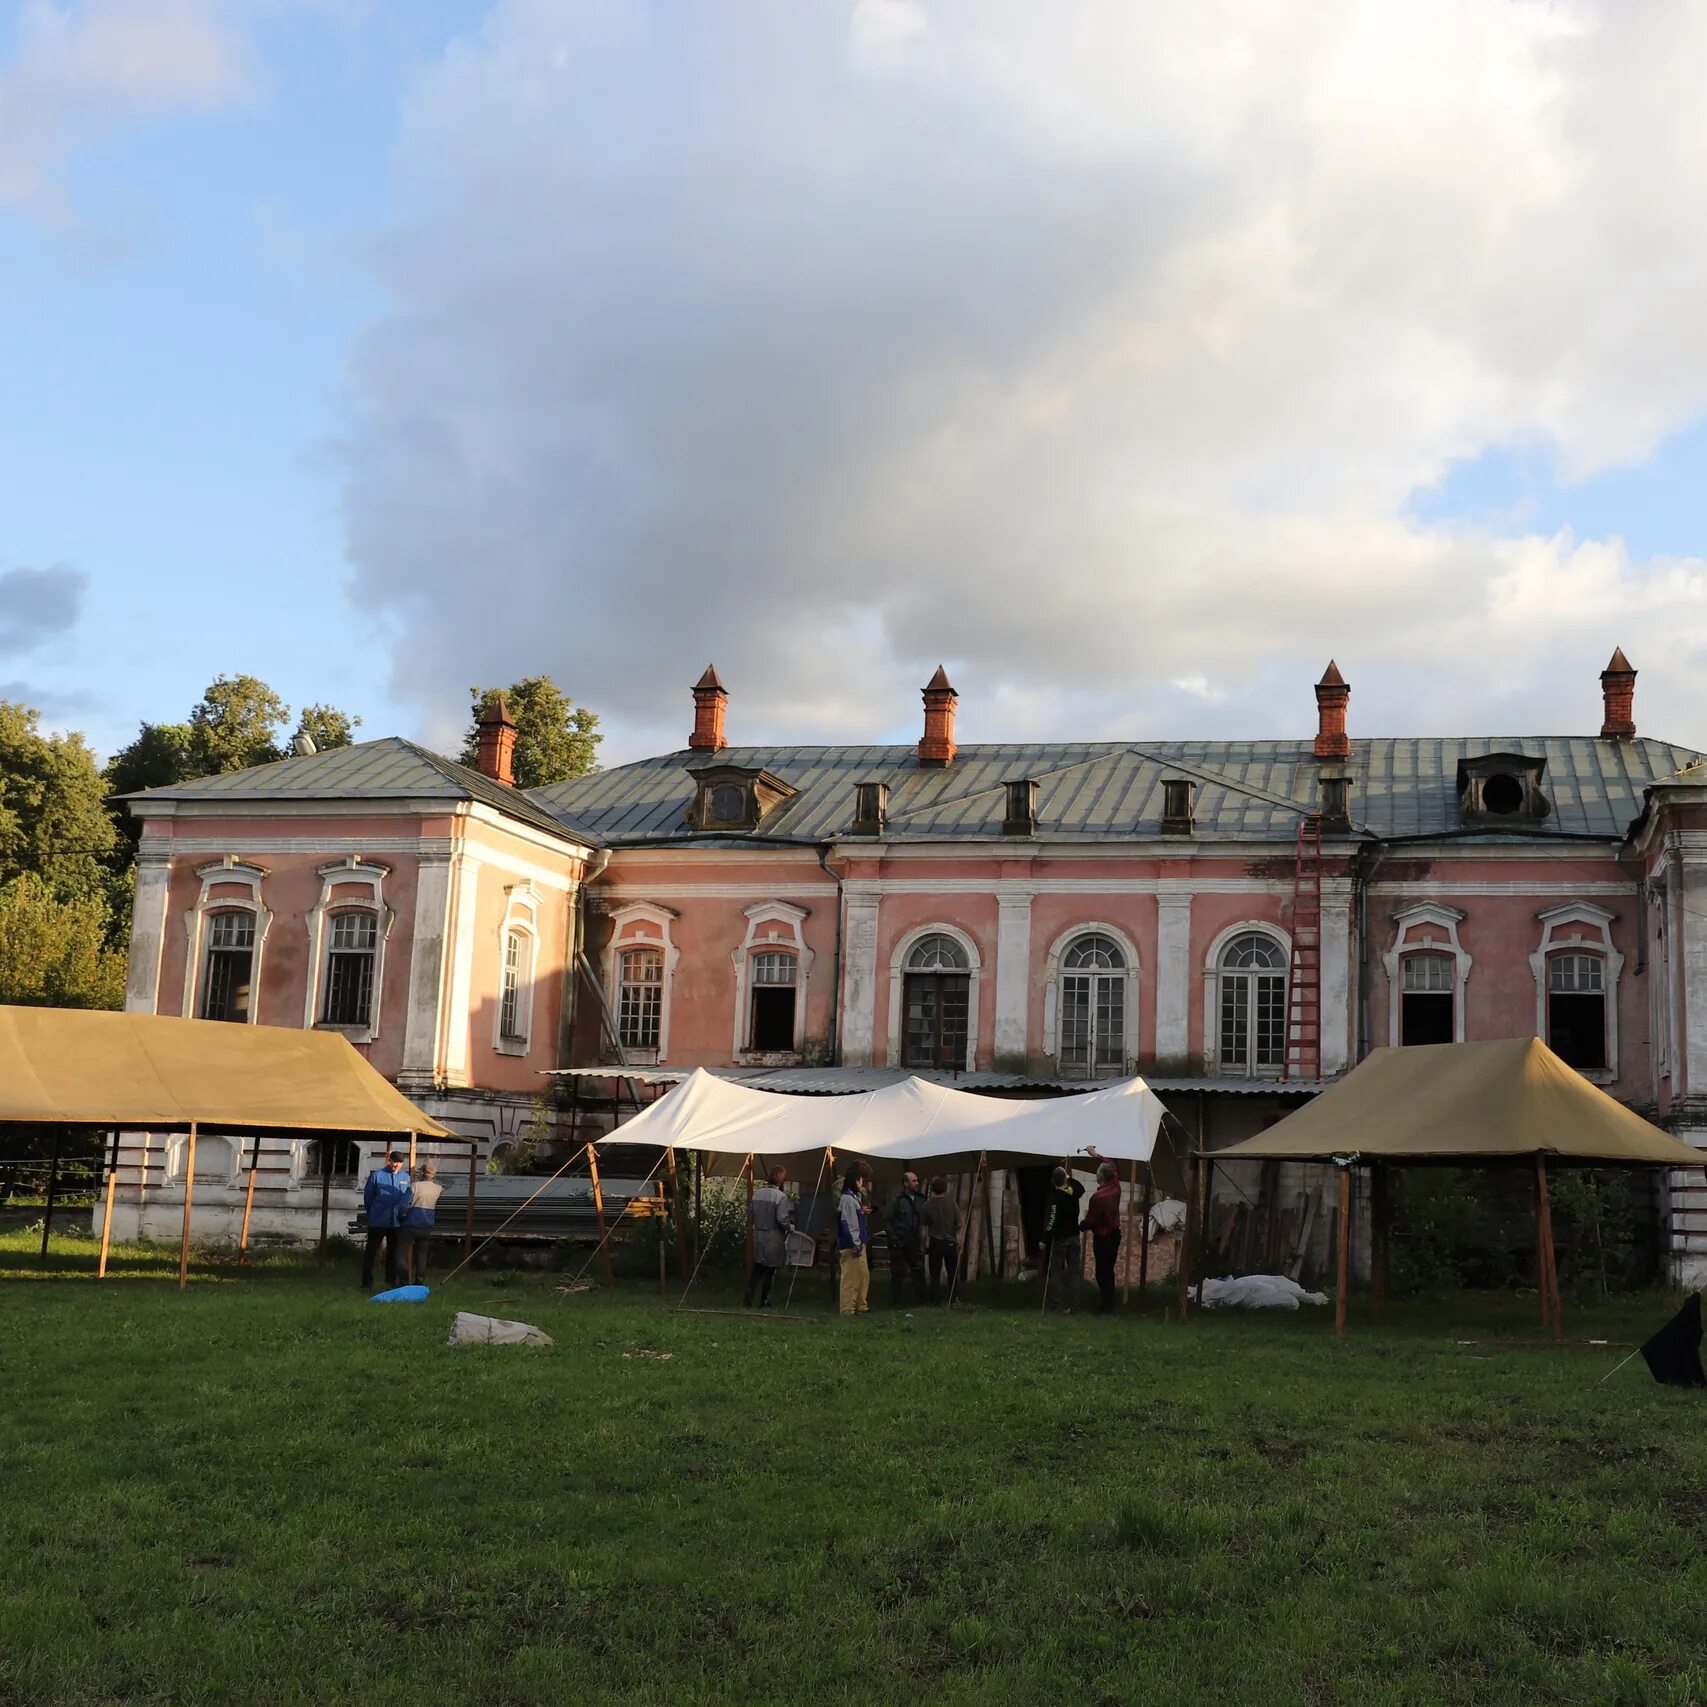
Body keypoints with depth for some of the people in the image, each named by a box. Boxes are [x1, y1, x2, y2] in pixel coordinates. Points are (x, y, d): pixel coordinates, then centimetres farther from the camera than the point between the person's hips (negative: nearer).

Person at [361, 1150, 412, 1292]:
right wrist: (372, 1214, 10)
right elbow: (367, 1197, 3)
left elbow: (408, 1199, 9)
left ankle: (391, 1280, 27)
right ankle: (367, 1283, 6)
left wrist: (404, 1213, 2)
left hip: (397, 1222, 3)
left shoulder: (406, 1178, 1)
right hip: (377, 1222, -3)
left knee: (393, 1252, 14)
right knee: (370, 1252, 1)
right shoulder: (377, 1175, -7)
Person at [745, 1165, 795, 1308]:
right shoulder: (781, 1197, -16)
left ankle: (748, 1293, -5)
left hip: (758, 1236, 5)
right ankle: (764, 1301, 15)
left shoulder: (757, 1193, 2)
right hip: (774, 1238, -5)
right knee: (770, 1271, 8)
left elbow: (750, 1215, 7)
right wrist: (790, 1228, -1)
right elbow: (782, 1219, -20)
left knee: (758, 1268, 14)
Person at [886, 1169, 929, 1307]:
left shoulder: (920, 1199, 8)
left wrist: (922, 1238, 3)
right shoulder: (896, 1199, -8)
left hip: (915, 1241, 5)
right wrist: (894, 1239, -10)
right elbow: (888, 1220, -7)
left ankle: (920, 1299, 14)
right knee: (898, 1272, 2)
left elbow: (924, 1220, 11)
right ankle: (897, 1301, 10)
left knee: (919, 1270, 5)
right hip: (899, 1242, -5)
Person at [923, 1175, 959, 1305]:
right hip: (950, 1242, 1)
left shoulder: (927, 1205, -5)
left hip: (934, 1243, -1)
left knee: (935, 1275, 4)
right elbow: (958, 1224, -2)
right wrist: (959, 1242, 7)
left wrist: (925, 1244, 5)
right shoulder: (950, 1202, -4)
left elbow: (924, 1227, -3)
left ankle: (936, 1301, 1)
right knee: (952, 1274, 10)